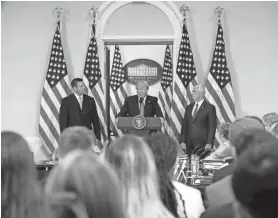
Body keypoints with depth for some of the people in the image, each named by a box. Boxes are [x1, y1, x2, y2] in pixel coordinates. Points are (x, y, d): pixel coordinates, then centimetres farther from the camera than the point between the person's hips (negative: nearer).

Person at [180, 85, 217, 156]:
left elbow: (212, 127, -5)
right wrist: (182, 141, 4)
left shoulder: (210, 108, 0)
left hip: (202, 145, -5)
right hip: (189, 145, 5)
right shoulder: (188, 108, 16)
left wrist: (209, 143, -13)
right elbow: (184, 126, 15)